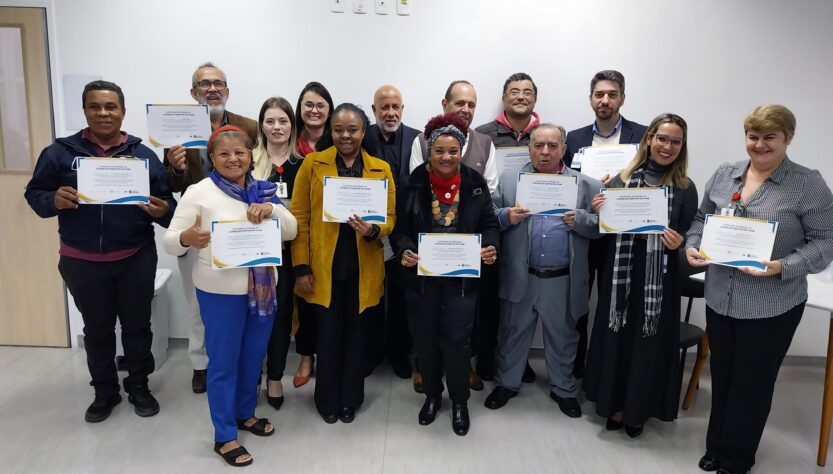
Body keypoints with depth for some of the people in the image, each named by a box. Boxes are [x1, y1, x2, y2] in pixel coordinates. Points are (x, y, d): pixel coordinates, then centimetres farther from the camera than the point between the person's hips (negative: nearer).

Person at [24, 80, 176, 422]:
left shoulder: (143, 155, 0)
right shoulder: (60, 152, -1)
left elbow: (167, 202, 1)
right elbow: (34, 193, 2)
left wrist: (162, 211, -22)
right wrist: (54, 200, -20)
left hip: (136, 259, 0)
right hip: (82, 262, 0)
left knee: (137, 325, 11)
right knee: (97, 329, 14)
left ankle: (139, 387, 30)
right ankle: (104, 392, 32)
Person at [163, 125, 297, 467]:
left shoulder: (262, 191, 6)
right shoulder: (199, 193, -8)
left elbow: (291, 231, 1)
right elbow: (170, 241, -10)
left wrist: (271, 209, -19)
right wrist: (187, 238, -33)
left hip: (262, 287, 5)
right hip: (220, 292, -5)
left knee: (253, 357, 18)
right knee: (223, 363, 6)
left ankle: (245, 413, 40)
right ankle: (225, 436, 21)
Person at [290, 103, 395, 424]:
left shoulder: (381, 169, 4)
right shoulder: (313, 163, -1)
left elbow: (390, 217, 3)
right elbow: (299, 217, -3)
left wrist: (372, 230, -20)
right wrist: (301, 266, -7)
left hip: (364, 267, 1)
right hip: (323, 266, -1)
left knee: (355, 333, 12)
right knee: (327, 333, 8)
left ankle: (351, 398, 29)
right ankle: (328, 399, 27)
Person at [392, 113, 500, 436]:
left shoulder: (475, 183, -1)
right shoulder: (414, 184, -4)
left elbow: (489, 224, 4)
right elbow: (400, 228, -3)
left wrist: (491, 247, -17)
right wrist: (404, 251, -23)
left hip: (462, 275, -1)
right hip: (421, 275, 1)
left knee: (457, 339, 0)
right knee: (425, 339, 12)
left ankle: (459, 401, 24)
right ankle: (432, 395, 36)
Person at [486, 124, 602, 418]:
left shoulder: (586, 185, 1)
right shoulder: (508, 180, 3)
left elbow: (602, 225, 0)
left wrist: (580, 220, -18)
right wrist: (505, 217, -16)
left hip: (563, 280, 0)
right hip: (519, 277, 0)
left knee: (563, 337, 16)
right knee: (513, 334, 15)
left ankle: (563, 389, 36)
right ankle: (507, 383, 35)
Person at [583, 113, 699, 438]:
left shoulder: (685, 189, -1)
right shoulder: (621, 180, 1)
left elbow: (688, 238, 2)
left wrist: (678, 244, -19)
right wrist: (598, 211, -12)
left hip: (659, 280, -1)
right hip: (619, 277, 1)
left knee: (649, 343, 10)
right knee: (616, 338, 11)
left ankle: (638, 409, 30)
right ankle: (615, 403, 31)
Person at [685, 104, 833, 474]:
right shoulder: (724, 175, 4)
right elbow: (702, 219, 13)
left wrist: (782, 267, -24)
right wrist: (692, 247, -6)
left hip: (772, 307, -4)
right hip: (720, 299, 4)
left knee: (752, 385, 11)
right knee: (721, 379, 18)